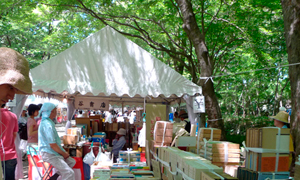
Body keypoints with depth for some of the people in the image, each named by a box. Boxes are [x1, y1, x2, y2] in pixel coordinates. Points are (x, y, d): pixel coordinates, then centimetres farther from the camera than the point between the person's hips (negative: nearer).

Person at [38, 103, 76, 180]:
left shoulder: (45, 121, 13)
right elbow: (52, 145, -23)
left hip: (53, 152, 11)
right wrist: (63, 153, -9)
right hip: (49, 154, -11)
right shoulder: (47, 125, -21)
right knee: (69, 173, -18)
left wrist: (63, 152, 14)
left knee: (72, 162, 16)